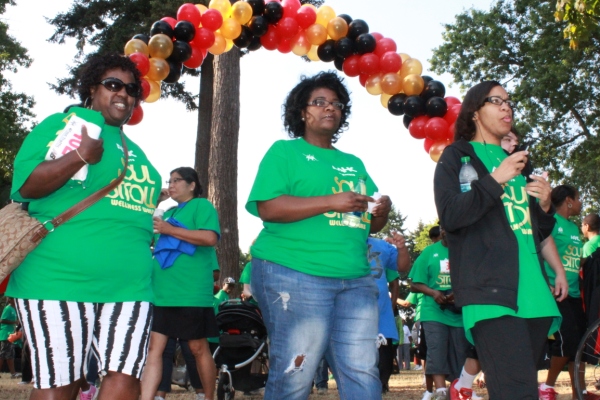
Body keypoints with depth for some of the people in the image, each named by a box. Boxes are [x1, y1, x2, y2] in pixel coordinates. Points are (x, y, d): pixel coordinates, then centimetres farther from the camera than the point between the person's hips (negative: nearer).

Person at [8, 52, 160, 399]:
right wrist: (81, 156, -18)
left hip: (129, 286, 6)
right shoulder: (62, 124, 4)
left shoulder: (135, 150, 23)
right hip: (58, 280, -5)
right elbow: (25, 186, -8)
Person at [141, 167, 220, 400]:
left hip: (190, 293, -7)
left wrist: (170, 230, -14)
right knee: (154, 348, -1)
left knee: (198, 348, 3)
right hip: (162, 293, 7)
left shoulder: (201, 206, -1)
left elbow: (210, 238, -18)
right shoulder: (169, 212, 22)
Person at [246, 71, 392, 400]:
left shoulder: (354, 163, 24)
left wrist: (382, 212, -1)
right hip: (293, 275, -6)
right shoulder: (284, 151, 5)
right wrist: (331, 202, -14)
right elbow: (268, 208, -10)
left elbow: (370, 225, 23)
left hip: (355, 281, 6)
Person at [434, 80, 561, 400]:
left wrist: (545, 205, 6)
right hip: (491, 292, -7)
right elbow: (449, 216, -9)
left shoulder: (517, 160, 25)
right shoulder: (457, 156, 7)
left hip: (532, 291, 7)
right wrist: (496, 181, -13)